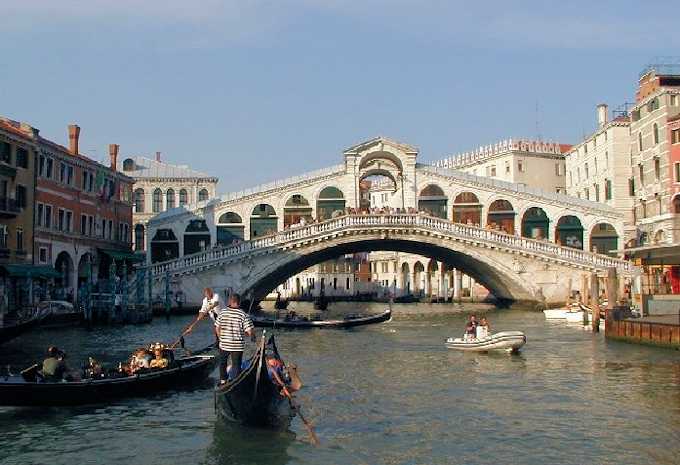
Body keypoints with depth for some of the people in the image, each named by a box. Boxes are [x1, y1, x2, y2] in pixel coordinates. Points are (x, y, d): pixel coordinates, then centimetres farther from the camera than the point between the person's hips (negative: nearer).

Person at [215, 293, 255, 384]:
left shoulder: (222, 313, -5)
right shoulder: (244, 315, -13)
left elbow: (217, 328, 1)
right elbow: (250, 331, -16)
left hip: (224, 344, 3)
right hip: (238, 346, -3)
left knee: (222, 362, 26)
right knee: (236, 365, 9)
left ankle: (223, 380, 36)